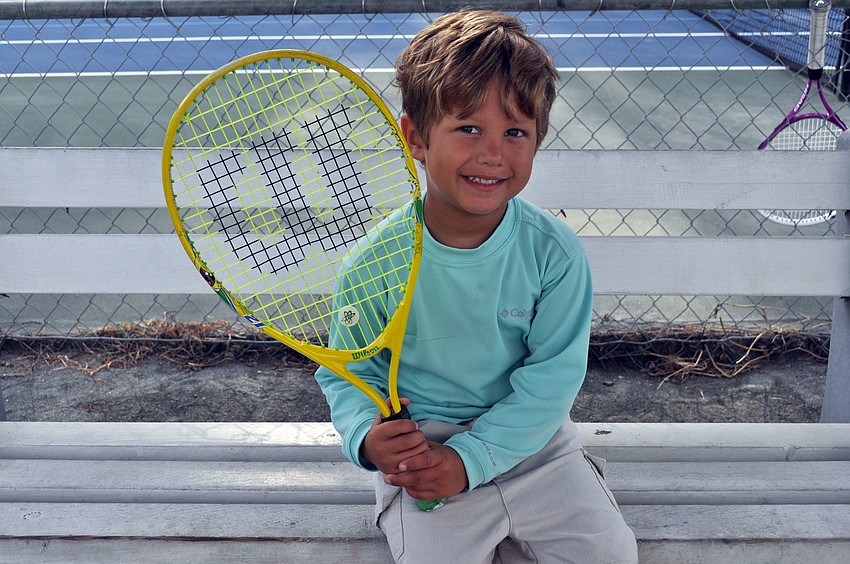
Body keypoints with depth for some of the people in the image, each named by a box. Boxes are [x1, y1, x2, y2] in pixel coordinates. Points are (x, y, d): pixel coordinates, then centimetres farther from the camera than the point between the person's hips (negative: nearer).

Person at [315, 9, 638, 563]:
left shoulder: (554, 252, -14)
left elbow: (552, 376, -13)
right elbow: (347, 370, -5)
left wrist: (470, 457, -21)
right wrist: (368, 438, -24)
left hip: (530, 438, 2)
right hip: (419, 446, -1)